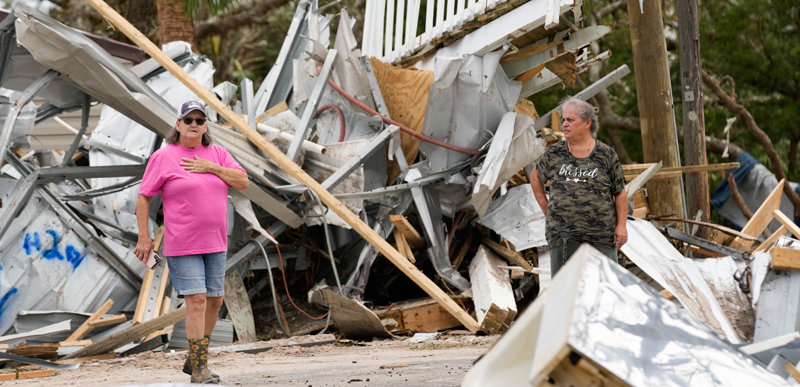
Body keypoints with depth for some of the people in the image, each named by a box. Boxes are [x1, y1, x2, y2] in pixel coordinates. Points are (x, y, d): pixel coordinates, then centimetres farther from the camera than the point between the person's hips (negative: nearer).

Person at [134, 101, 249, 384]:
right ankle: (200, 369, -11)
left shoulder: (217, 154, 10)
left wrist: (211, 167, -11)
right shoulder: (163, 157, -4)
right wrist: (144, 237, -8)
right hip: (182, 245, -6)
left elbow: (243, 182, 1)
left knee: (214, 301, 9)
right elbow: (143, 197, -3)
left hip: (215, 243, 6)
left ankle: (193, 360, 24)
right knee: (197, 300, -13)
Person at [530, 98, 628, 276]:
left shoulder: (606, 154, 2)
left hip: (600, 236, -1)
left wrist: (621, 225, -4)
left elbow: (620, 193, 5)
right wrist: (545, 208, 14)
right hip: (562, 234, 2)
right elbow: (536, 177, 23)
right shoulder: (554, 153, 7)